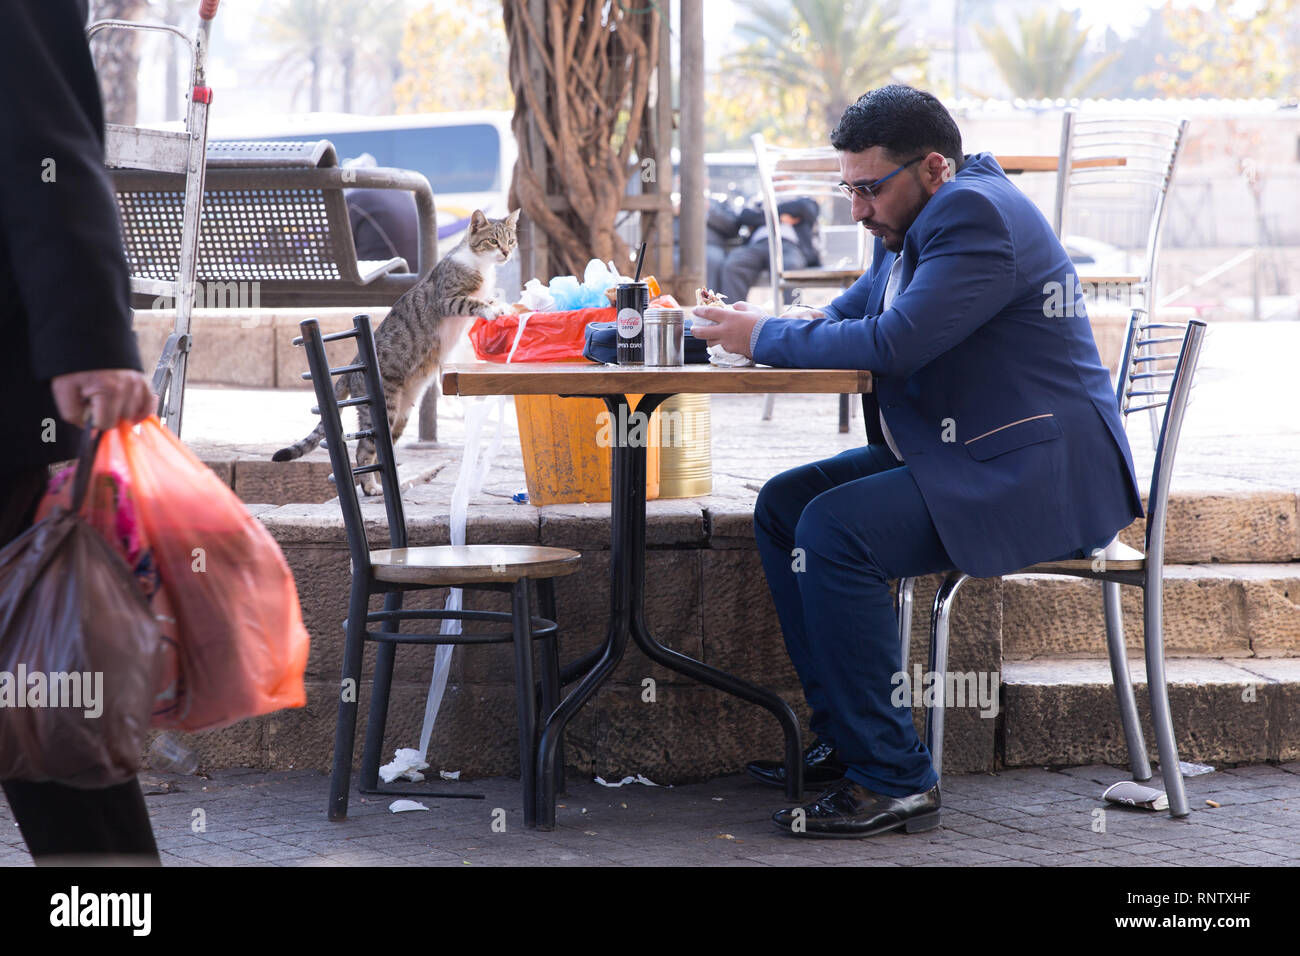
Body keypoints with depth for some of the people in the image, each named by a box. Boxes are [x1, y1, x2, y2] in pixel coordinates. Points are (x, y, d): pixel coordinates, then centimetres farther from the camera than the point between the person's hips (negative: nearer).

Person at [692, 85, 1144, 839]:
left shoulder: (977, 215, -19)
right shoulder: (916, 217, 14)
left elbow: (896, 343, -27)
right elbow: (864, 306, 25)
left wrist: (766, 337, -15)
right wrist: (809, 327, 1)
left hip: (1037, 478, -11)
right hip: (958, 457, 11)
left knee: (835, 529, -26)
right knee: (782, 505, 8)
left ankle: (894, 781, -20)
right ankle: (844, 739, 10)